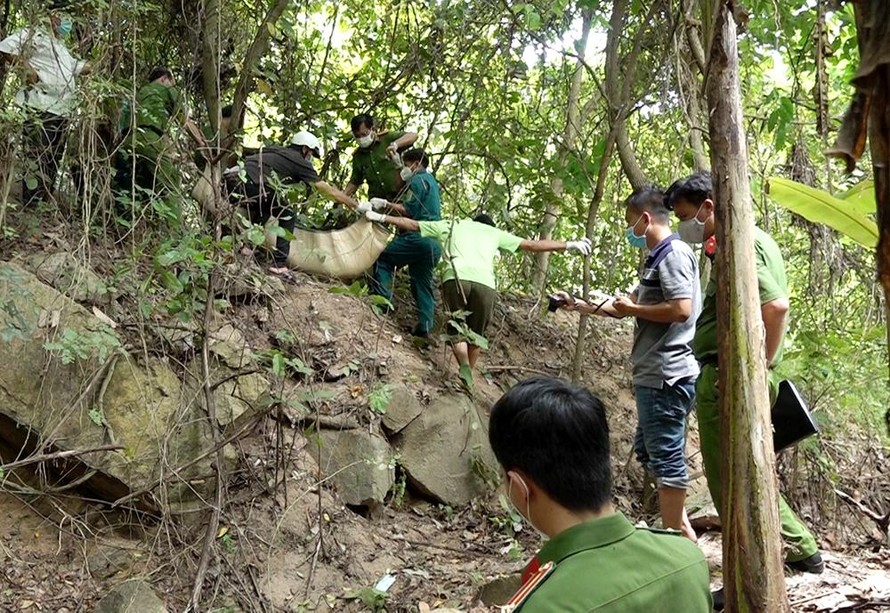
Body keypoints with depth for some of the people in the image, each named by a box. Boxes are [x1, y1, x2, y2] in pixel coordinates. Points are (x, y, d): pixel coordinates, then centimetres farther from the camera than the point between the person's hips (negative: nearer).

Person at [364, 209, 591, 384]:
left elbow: (411, 224, 34)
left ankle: (464, 366, -14)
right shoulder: (494, 233, 31)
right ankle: (467, 374, 21)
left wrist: (381, 217, 43)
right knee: (476, 334, 18)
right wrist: (570, 245, 38)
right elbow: (532, 245, 31)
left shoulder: (451, 225, 31)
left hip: (455, 278, 0)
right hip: (485, 283, 0)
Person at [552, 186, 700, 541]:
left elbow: (681, 310, -24)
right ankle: (680, 528, 25)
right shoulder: (658, 259, 20)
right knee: (648, 450, 18)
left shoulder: (674, 253, -11)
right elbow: (624, 307, 28)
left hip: (666, 375, -11)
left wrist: (633, 309, -10)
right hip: (654, 375, 11)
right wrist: (576, 305, 32)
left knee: (666, 456, -3)